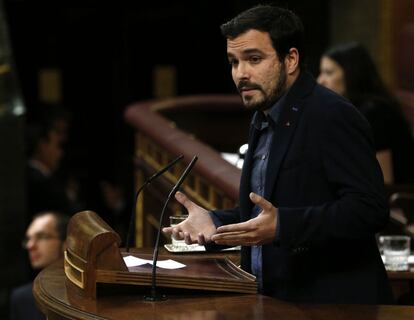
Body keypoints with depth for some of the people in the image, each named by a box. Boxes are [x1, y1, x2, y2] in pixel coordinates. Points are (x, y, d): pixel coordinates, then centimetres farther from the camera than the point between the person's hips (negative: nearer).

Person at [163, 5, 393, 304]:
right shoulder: (265, 120, 13)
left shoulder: (333, 115, -15)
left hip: (329, 301, -8)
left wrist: (281, 226, -30)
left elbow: (370, 208, -22)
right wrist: (215, 222, 2)